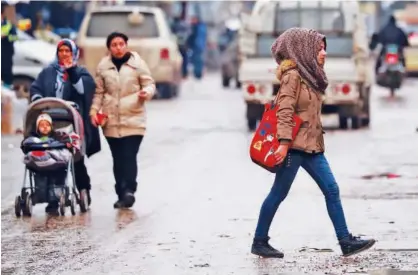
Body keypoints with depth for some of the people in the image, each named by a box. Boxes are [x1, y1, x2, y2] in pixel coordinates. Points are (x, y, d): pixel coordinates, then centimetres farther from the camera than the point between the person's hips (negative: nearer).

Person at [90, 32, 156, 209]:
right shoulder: (103, 66, 8)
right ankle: (122, 195, 12)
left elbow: (149, 84, 3)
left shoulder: (137, 63, 0)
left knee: (129, 157, -14)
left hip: (133, 119, -3)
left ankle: (128, 191, -17)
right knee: (118, 159, 7)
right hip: (111, 120, 3)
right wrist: (94, 111, 1)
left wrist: (146, 92, -19)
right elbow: (98, 92, 13)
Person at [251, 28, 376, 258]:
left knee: (331, 190, 3)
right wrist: (284, 142, -26)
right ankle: (259, 242, 9)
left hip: (312, 146, 9)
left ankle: (346, 241, 2)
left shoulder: (311, 77, 15)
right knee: (278, 194, -1)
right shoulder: (293, 75, -11)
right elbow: (284, 111, -18)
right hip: (294, 145, -9)